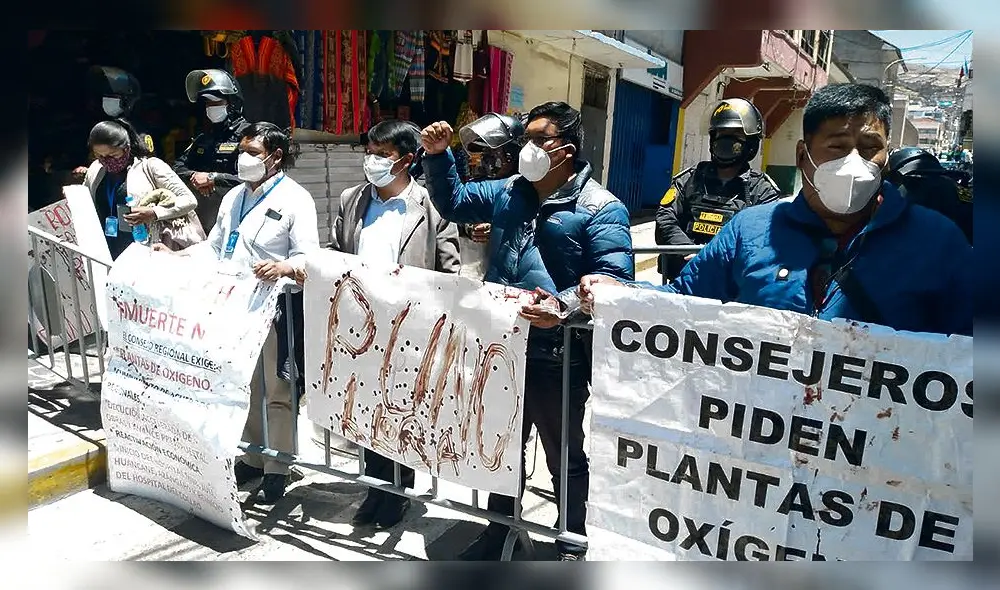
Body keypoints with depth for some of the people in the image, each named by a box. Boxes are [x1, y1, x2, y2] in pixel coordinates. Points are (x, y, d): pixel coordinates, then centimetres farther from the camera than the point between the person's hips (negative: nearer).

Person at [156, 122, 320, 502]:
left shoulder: (295, 199, -7)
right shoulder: (233, 196, 17)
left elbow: (307, 256, -17)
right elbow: (214, 246, 21)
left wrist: (283, 267, -38)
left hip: (274, 308, -7)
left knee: (277, 391, 4)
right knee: (243, 388, 16)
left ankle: (277, 468, 16)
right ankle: (250, 457, 31)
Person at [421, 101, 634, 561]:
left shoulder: (601, 208, -9)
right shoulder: (507, 192, 11)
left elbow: (614, 276, -18)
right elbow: (453, 202, 23)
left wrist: (564, 304, -35)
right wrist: (438, 157, 7)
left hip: (559, 357, -6)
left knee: (566, 456, 12)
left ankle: (572, 546, 33)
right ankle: (498, 531, 43)